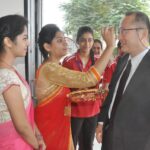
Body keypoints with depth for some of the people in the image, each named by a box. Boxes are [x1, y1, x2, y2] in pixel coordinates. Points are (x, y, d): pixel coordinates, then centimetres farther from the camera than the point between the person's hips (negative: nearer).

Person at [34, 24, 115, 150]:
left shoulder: (54, 67, 7)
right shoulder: (49, 68, -24)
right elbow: (89, 79, -31)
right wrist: (110, 46, -28)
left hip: (59, 124, 9)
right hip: (50, 126, -9)